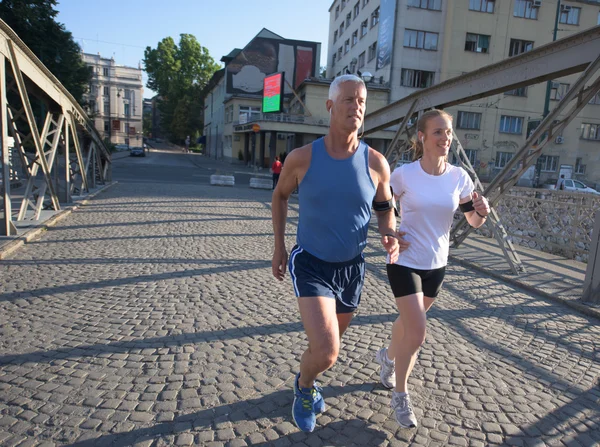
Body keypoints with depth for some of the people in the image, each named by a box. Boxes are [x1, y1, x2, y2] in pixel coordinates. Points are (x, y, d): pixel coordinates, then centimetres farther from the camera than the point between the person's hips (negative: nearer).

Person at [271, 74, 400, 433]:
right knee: (325, 353, -17)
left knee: (328, 351, 21)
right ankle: (305, 385, 20)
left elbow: (385, 208, 6)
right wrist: (279, 248, 5)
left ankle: (308, 384, 55)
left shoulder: (376, 163, -10)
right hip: (310, 264, -3)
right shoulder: (302, 158, -13)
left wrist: (391, 236, -16)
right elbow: (280, 195, 6)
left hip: (351, 268, 3)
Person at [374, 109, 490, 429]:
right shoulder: (404, 174, -15)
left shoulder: (459, 177, -5)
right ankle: (400, 395, 17)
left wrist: (482, 211, -19)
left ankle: (388, 356, 54)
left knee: (409, 321, 22)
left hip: (436, 264, 5)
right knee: (417, 334, -8)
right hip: (405, 262, -4)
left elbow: (473, 222, 2)